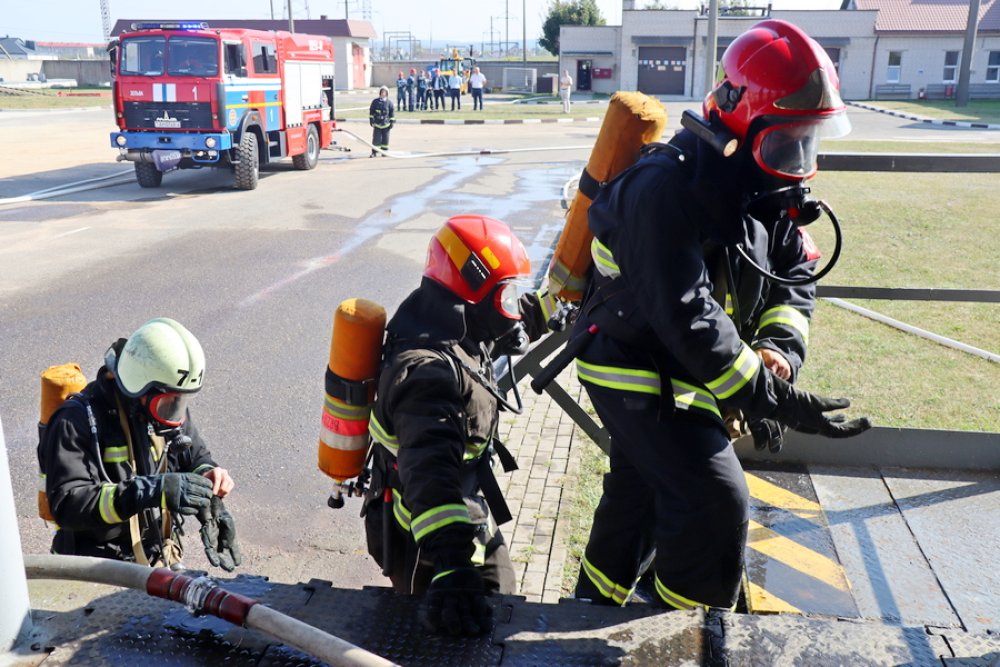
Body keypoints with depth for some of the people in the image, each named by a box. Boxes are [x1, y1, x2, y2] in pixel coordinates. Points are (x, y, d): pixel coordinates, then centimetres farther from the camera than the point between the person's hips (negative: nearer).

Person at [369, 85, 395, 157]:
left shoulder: (389, 102, 3)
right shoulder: (375, 101, 4)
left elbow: (392, 113, 6)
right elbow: (371, 111, 8)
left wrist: (392, 122, 3)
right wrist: (371, 120, 2)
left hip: (386, 124, 0)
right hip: (377, 124, 0)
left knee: (385, 139, 4)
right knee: (376, 139, -4)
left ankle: (384, 152, 16)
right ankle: (374, 153, 2)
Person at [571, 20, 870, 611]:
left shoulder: (769, 191, 1)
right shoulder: (667, 189, -27)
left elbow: (795, 280, 3)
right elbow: (686, 318, -33)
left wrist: (778, 351, -17)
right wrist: (773, 399, -32)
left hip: (684, 376, 9)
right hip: (635, 369, -9)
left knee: (639, 492, 22)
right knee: (716, 501, -14)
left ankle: (597, 605, 45)